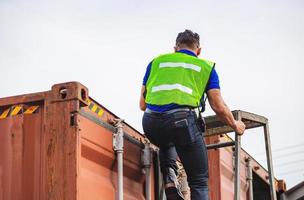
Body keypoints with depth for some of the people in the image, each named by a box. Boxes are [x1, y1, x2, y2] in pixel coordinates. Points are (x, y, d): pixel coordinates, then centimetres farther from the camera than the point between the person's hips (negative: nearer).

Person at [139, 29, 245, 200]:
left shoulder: (157, 61, 26)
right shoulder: (206, 66, 21)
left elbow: (142, 105, 26)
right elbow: (218, 107, 14)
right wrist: (235, 125, 33)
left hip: (151, 122, 3)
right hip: (182, 120, -3)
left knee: (167, 145, 37)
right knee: (199, 181, 8)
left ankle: (169, 177, 11)